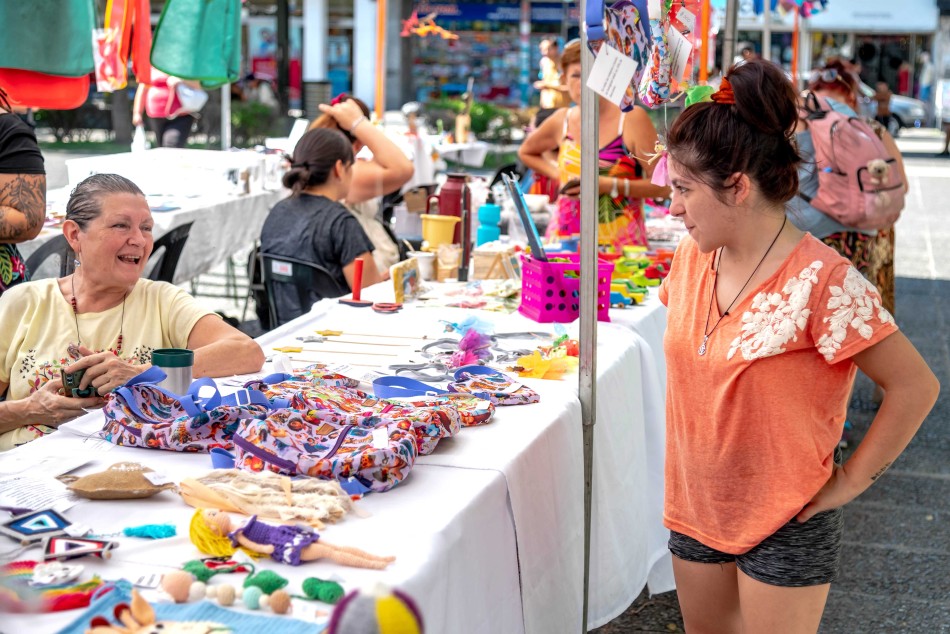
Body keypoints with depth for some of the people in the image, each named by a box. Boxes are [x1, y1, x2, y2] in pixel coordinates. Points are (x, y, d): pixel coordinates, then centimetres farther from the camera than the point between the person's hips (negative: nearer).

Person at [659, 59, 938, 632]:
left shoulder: (821, 281, -23)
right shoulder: (693, 258, -2)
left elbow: (915, 387, -18)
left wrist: (850, 482, -13)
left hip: (785, 524, -6)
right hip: (696, 508, 6)